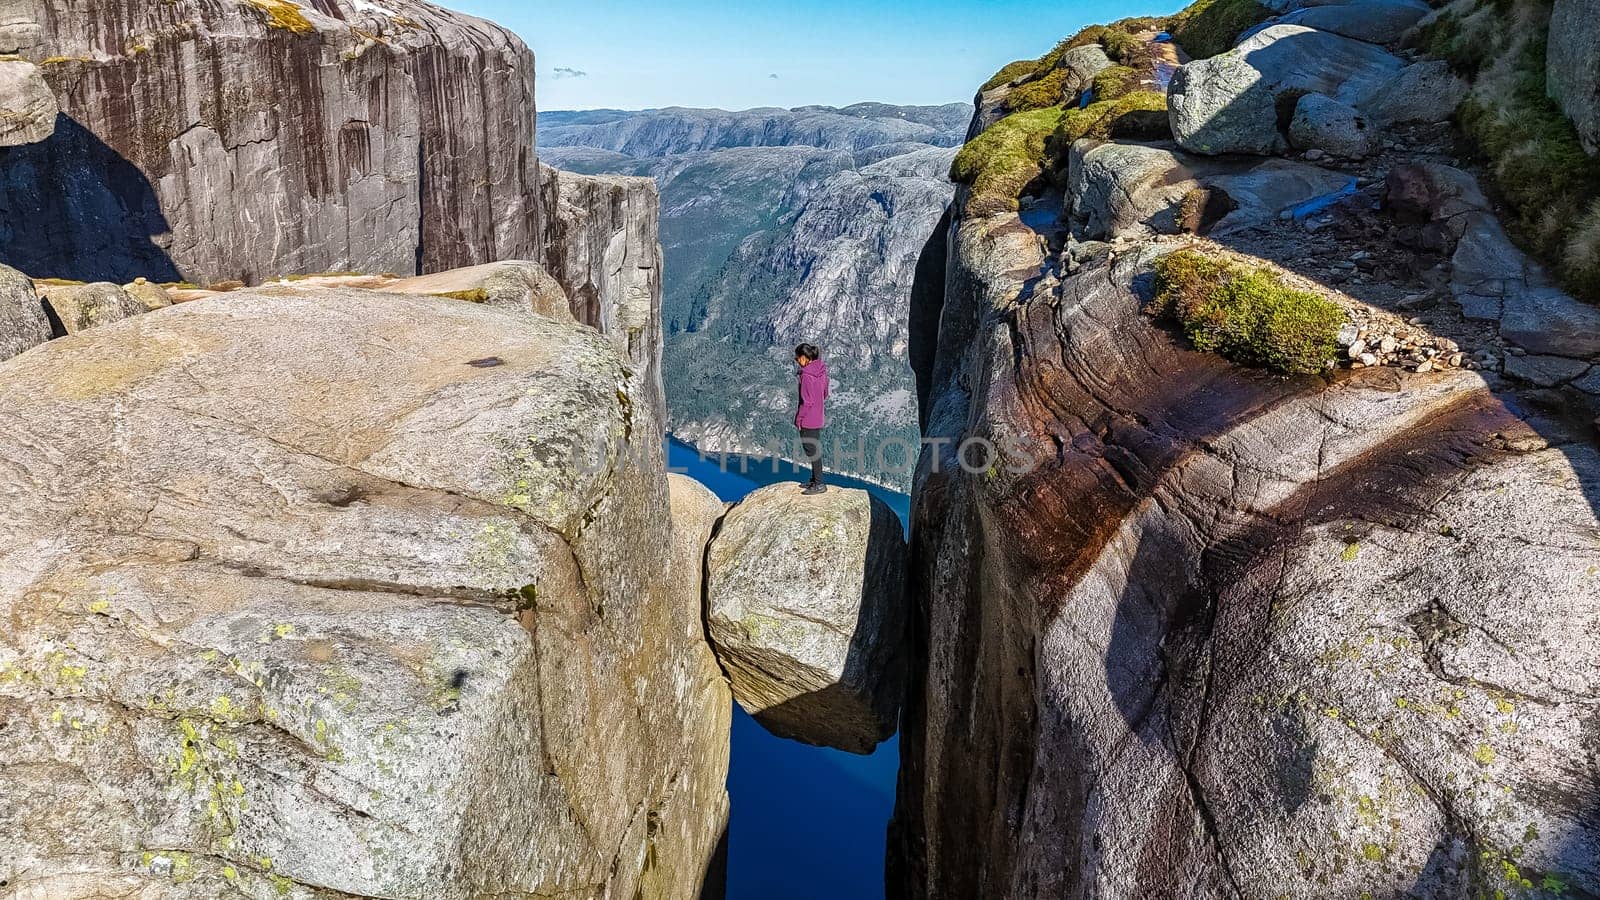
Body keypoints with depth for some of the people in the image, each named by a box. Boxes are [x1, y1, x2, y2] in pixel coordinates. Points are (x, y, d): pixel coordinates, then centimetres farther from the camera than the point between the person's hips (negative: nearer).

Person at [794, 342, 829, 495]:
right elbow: (825, 394, 13)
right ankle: (815, 480, 29)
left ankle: (819, 484, 8)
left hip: (808, 420, -9)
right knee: (815, 449, 18)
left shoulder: (807, 375, -22)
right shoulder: (821, 371, 4)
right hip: (818, 418, 9)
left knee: (812, 451, 1)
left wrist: (798, 418, -12)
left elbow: (807, 401, -21)